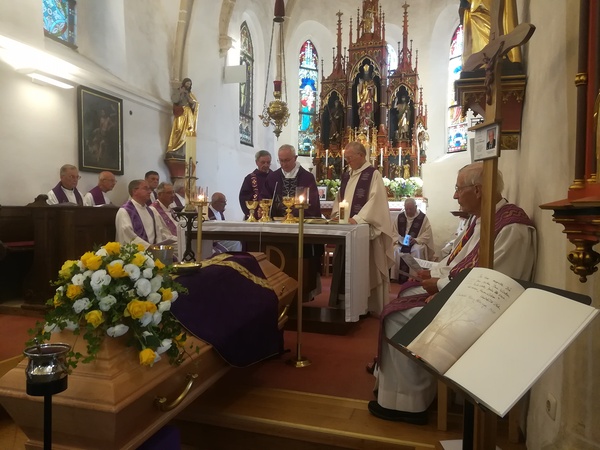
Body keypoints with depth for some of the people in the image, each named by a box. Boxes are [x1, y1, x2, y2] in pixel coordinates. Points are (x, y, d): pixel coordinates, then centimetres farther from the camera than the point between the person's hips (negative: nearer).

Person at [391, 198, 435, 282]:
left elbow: (427, 234, -7)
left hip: (417, 243, -2)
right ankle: (398, 277, -23)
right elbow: (393, 232, 8)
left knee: (417, 250, -36)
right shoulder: (400, 216, 7)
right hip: (401, 243, 2)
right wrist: (398, 240, -12)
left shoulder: (423, 217, -2)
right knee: (396, 250, -30)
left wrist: (416, 240, -22)